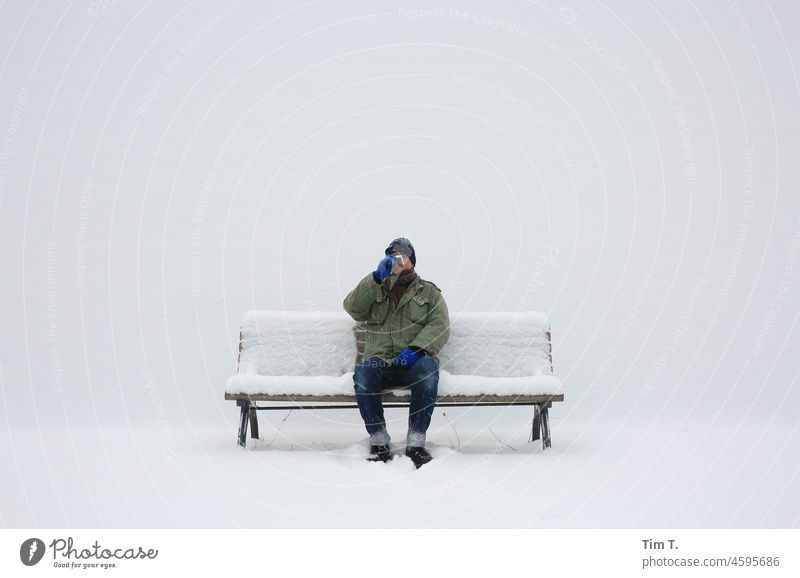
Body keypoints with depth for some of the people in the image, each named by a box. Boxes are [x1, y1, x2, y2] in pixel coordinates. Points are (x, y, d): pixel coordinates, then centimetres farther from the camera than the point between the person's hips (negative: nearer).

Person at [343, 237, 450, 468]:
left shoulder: (429, 292, 19)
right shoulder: (376, 290, 24)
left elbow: (439, 326, 3)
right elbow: (353, 307, 3)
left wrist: (416, 349, -15)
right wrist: (377, 278, -7)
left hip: (414, 362, -1)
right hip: (380, 361, 1)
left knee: (428, 368, -36)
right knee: (362, 373, -33)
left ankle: (415, 442, -30)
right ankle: (379, 442, -25)